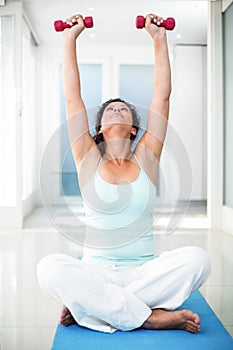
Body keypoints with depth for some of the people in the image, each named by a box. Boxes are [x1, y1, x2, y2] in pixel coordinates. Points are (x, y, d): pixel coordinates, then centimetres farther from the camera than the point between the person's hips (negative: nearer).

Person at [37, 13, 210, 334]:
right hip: (95, 271, -1)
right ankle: (150, 317, -23)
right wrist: (70, 38, 8)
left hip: (144, 272, 1)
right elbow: (72, 96, 3)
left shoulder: (146, 158, 7)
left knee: (197, 259, -28)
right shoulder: (89, 160, 6)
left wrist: (159, 38, 9)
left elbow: (162, 95, 5)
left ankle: (94, 305, -18)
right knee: (50, 267, -31)